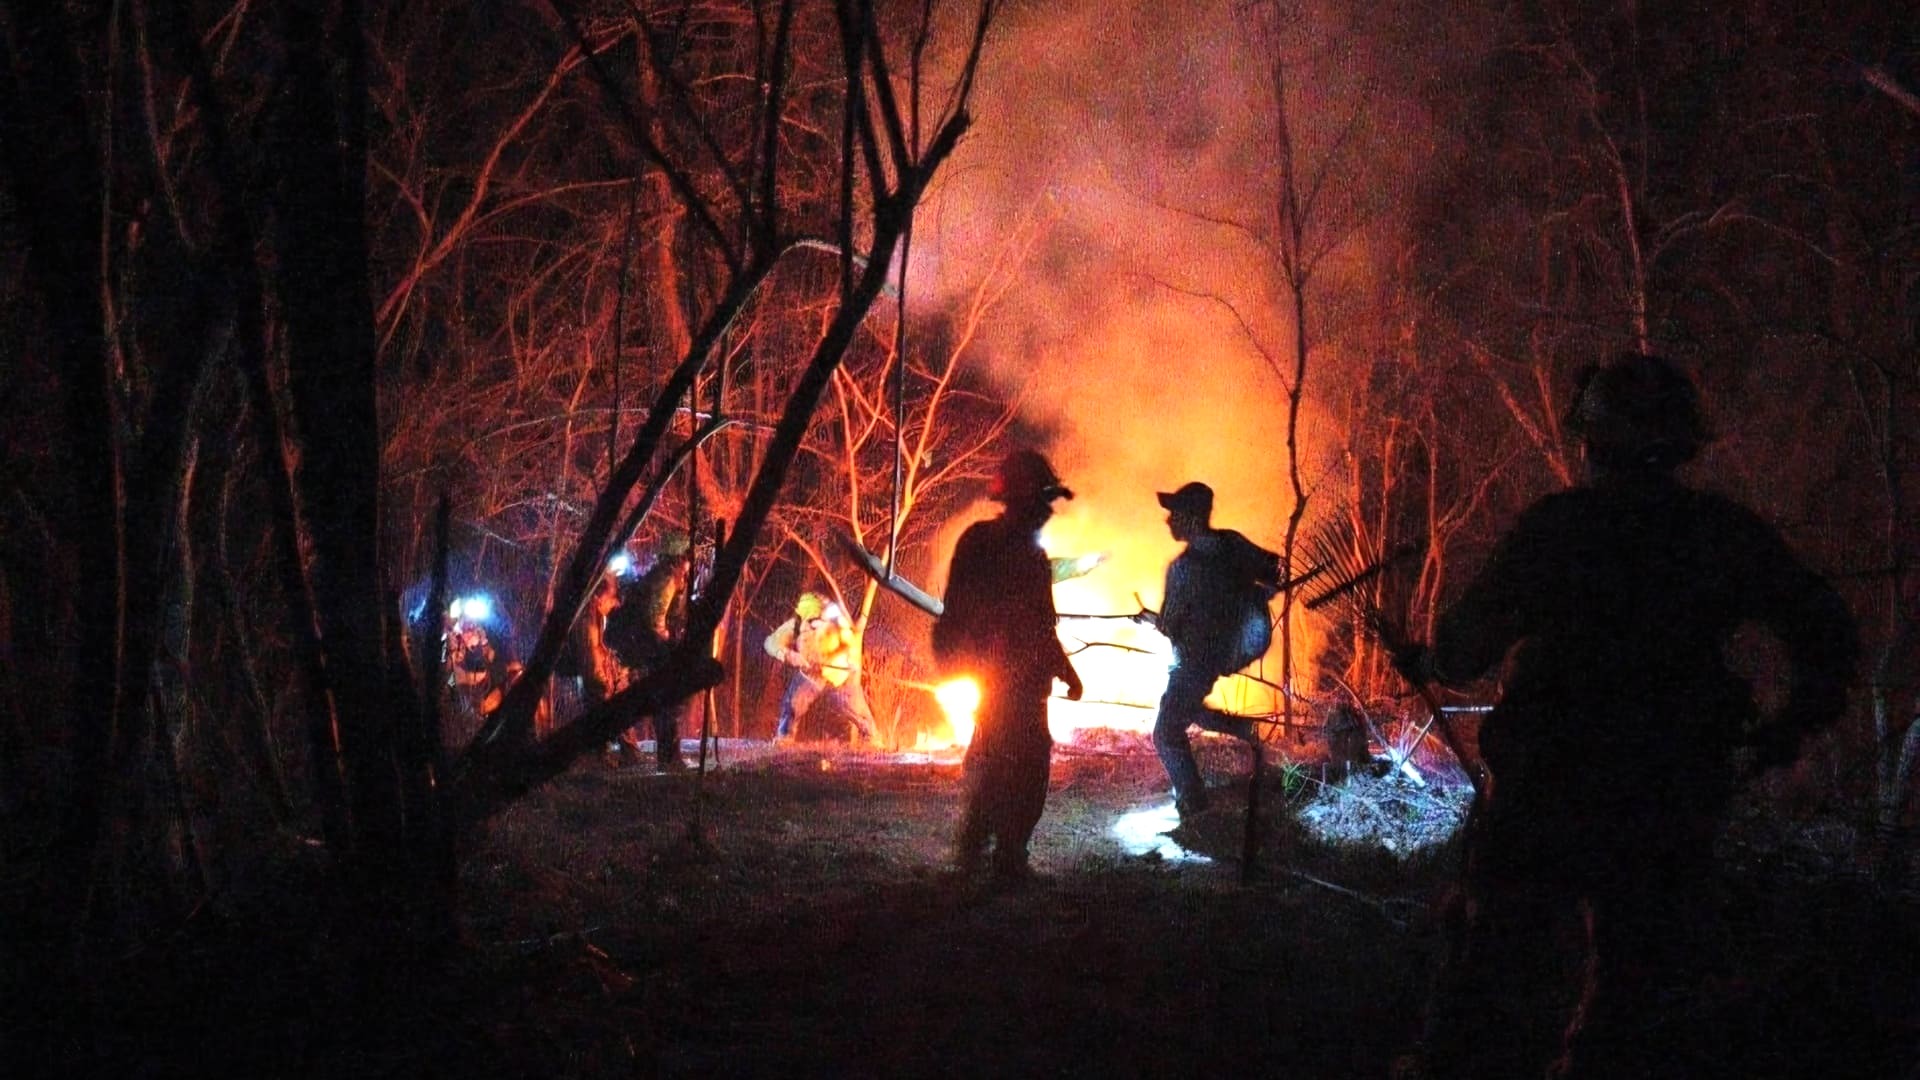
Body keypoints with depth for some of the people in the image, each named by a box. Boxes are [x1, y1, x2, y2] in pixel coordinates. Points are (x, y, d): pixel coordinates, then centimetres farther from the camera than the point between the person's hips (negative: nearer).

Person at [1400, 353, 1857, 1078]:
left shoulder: (1552, 527, -10)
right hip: (1675, 795, 2)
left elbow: (1470, 638, -7)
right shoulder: (1727, 534, 0)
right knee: (1638, 978, 12)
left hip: (1546, 784, -2)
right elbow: (1824, 630, 4)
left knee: (1495, 952, 10)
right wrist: (1794, 724, 18)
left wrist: (1427, 663, 14)